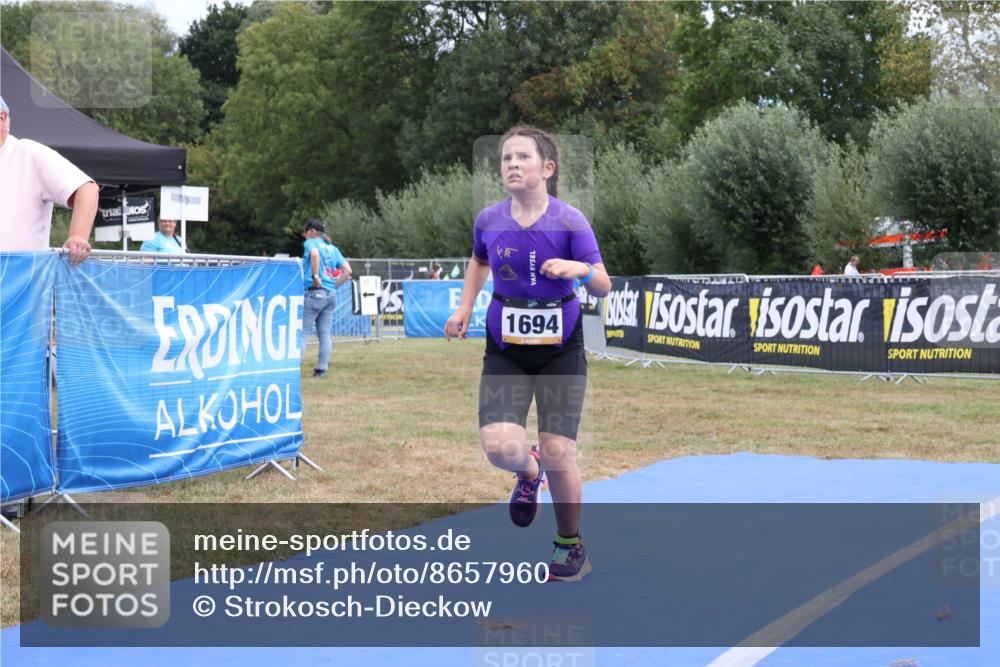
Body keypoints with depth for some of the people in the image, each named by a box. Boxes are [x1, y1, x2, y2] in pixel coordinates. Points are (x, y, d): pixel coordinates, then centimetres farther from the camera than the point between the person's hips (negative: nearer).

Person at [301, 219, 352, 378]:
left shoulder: (310, 243, -1)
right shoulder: (333, 248, 19)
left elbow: (315, 254, -25)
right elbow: (347, 270, 14)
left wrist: (315, 277, -21)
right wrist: (334, 285, 13)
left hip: (315, 293, -7)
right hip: (331, 294, 7)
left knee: (301, 331, -4)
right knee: (324, 333, 8)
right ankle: (322, 369, 8)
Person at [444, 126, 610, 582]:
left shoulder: (569, 220, -11)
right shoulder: (488, 220, -3)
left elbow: (603, 287, -11)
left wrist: (581, 269, -31)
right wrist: (464, 308, 10)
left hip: (560, 349, -2)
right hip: (505, 350, 2)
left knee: (558, 454, -2)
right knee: (500, 447, -17)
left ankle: (570, 544, 23)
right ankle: (528, 471, 22)